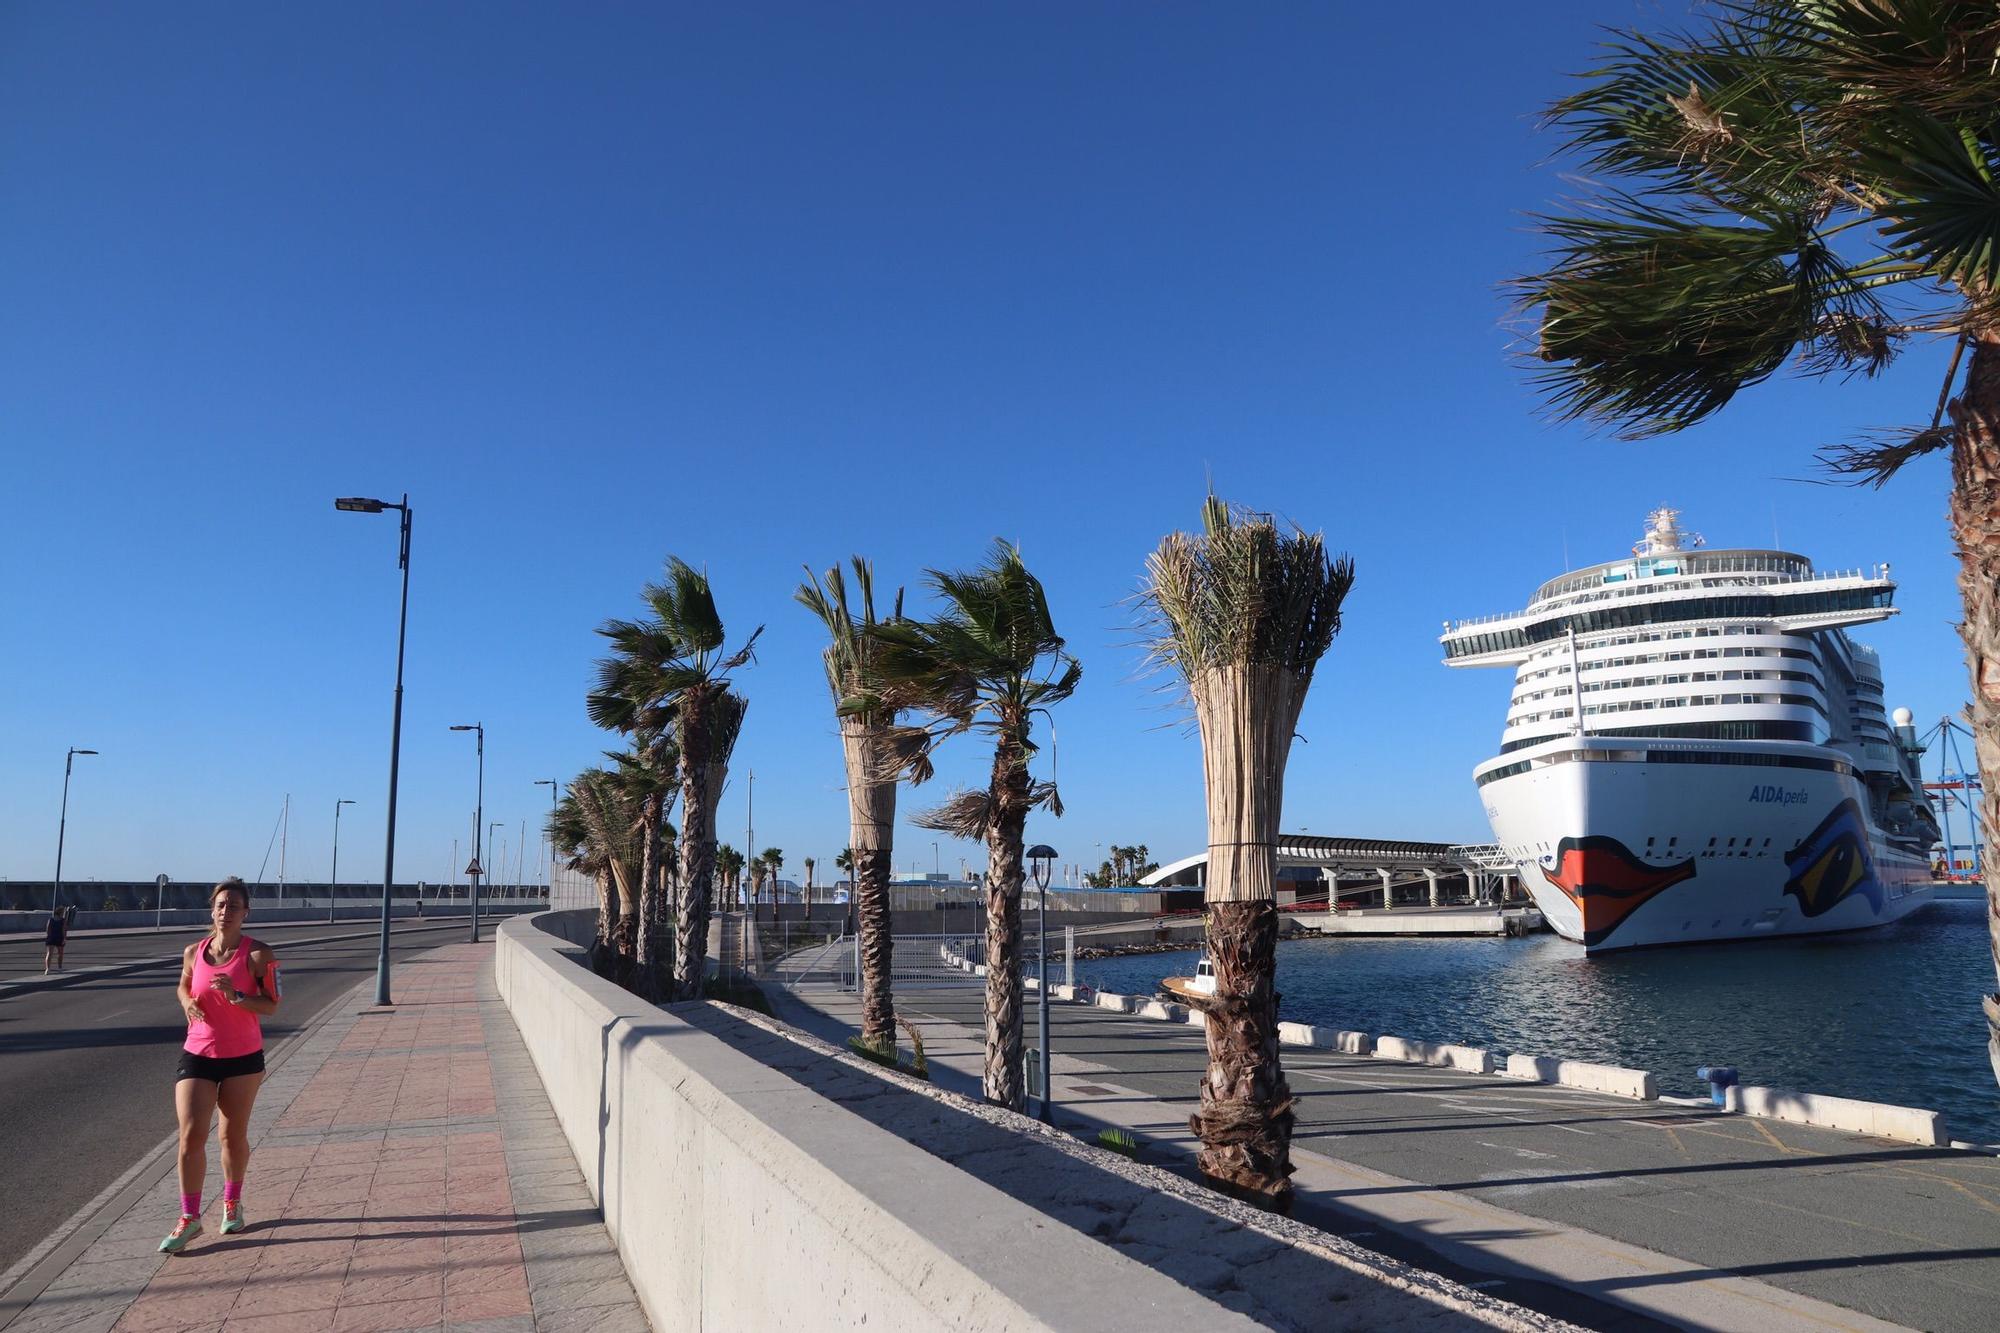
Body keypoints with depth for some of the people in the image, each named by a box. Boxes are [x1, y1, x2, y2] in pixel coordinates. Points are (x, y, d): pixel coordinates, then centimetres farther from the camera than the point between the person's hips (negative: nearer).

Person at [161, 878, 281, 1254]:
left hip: (243, 1058, -2)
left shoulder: (257, 955, -11)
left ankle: (232, 1202, 31)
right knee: (191, 1135, -7)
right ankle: (190, 1217, 6)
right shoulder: (193, 952, -1)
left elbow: (271, 1006, -10)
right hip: (197, 1056, 2)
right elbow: (183, 986, 19)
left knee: (234, 1136, 10)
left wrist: (235, 995, -27)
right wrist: (188, 1002, -4)